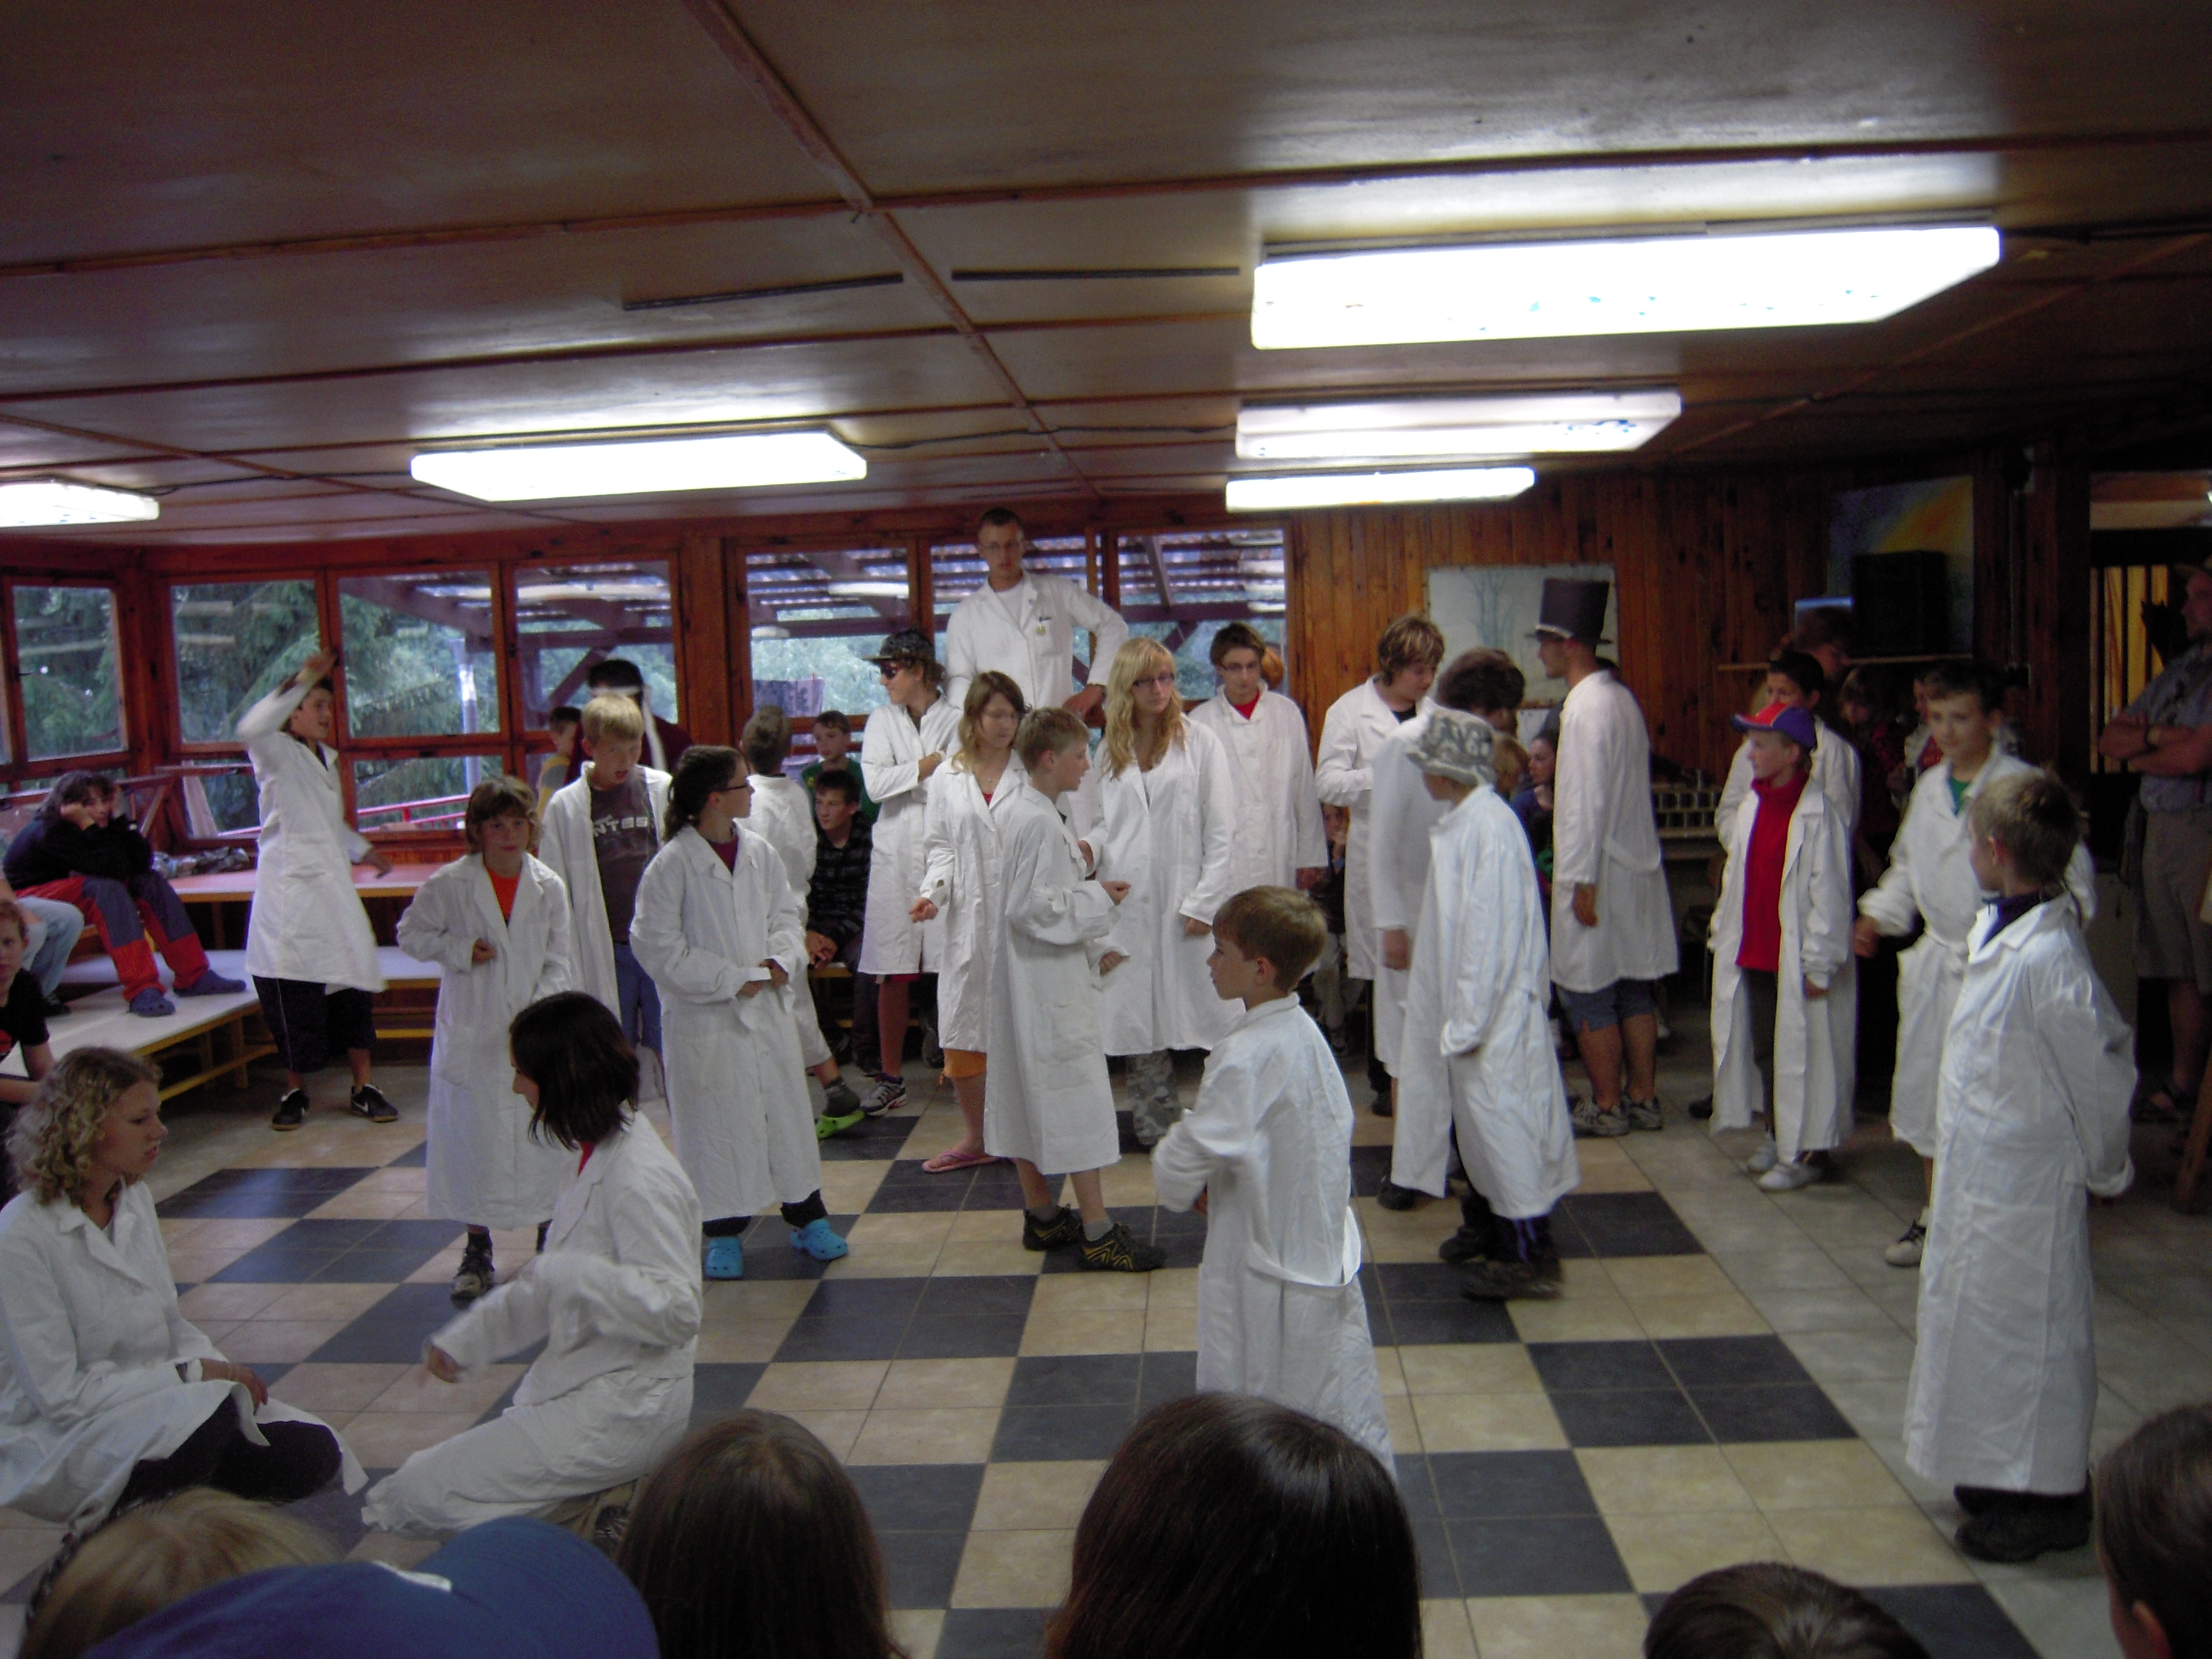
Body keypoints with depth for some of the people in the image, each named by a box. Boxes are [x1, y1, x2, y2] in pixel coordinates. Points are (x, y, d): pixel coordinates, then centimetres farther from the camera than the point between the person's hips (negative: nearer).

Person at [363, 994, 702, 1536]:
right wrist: (464, 1339, 15)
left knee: (420, 1495, -9)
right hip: (582, 1385, 10)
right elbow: (550, 1282, 18)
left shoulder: (639, 1181, -23)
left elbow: (678, 1311, -25)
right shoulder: (598, 1157, 8)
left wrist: (572, 1276, -32)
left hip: (618, 1410, -10)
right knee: (392, 1494, 15)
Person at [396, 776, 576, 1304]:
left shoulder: (549, 887, -2)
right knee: (472, 1139, 5)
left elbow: (557, 963, 2)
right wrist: (460, 951, -13)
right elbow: (410, 933, 4)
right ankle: (477, 1250, 22)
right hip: (470, 1037, -1)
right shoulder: (449, 885, -7)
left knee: (542, 1136, 8)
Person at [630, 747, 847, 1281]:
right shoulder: (672, 864, -13)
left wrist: (781, 961, -9)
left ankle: (806, 1216, 26)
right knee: (717, 1122, 5)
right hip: (705, 1017, -5)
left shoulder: (760, 852, 3)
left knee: (787, 1110, 11)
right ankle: (725, 1230, 21)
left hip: (766, 1008, 5)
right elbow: (659, 947, -14)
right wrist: (732, 980, -15)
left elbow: (786, 913, 12)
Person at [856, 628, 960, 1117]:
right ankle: (890, 1078, 11)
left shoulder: (957, 720, 2)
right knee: (893, 974, 3)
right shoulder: (883, 720, 12)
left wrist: (906, 776, -6)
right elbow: (875, 783, 0)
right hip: (896, 856, 3)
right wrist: (932, 765, -6)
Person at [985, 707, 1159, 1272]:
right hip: (1050, 980, -10)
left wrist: (1076, 867, 7)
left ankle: (1042, 1215, 26)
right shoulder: (1042, 823, -20)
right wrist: (1096, 898, -15)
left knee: (1028, 1096, 15)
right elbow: (1033, 908, -24)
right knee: (1076, 1096, -3)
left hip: (1025, 981, 10)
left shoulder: (1018, 813, 10)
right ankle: (1096, 1232, 4)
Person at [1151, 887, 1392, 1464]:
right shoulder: (1305, 1032, 1)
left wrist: (1177, 1182, -1)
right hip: (1326, 1253, 8)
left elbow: (1187, 1158, -27)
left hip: (1267, 1269, -8)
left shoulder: (1245, 1057, -26)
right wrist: (1214, 1185, 5)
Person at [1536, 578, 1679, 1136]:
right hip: (1637, 866, 9)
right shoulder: (1621, 697, 12)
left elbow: (1589, 801, -20)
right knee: (1634, 989, 14)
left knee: (1588, 995, 1)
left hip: (1599, 874, -9)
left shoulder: (1587, 708, -17)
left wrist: (1583, 880, -18)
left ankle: (1608, 1107, 9)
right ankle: (1643, 1100, 22)